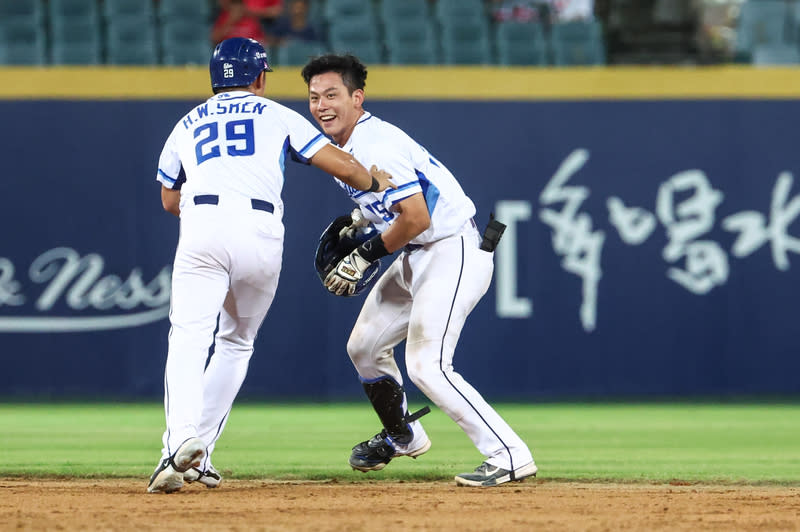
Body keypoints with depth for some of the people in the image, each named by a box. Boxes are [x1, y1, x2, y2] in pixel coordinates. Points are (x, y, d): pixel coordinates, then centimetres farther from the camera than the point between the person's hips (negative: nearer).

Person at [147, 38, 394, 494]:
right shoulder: (277, 116, 21)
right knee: (236, 344, 17)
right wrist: (375, 181, 37)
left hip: (202, 225, 0)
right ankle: (198, 455, 10)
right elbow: (344, 167, 16)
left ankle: (182, 438, -37)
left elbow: (170, 200, 35)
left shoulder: (187, 126, 27)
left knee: (190, 339, -12)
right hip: (260, 231, 0)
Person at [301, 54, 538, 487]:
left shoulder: (376, 147, -22)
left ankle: (510, 455, -18)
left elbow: (417, 217, -26)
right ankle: (402, 436, 42)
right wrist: (358, 220, 9)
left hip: (453, 254, -11)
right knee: (364, 346, 20)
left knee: (426, 365, -20)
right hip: (417, 257, 11)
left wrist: (366, 255, -15)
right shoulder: (346, 144, 9)